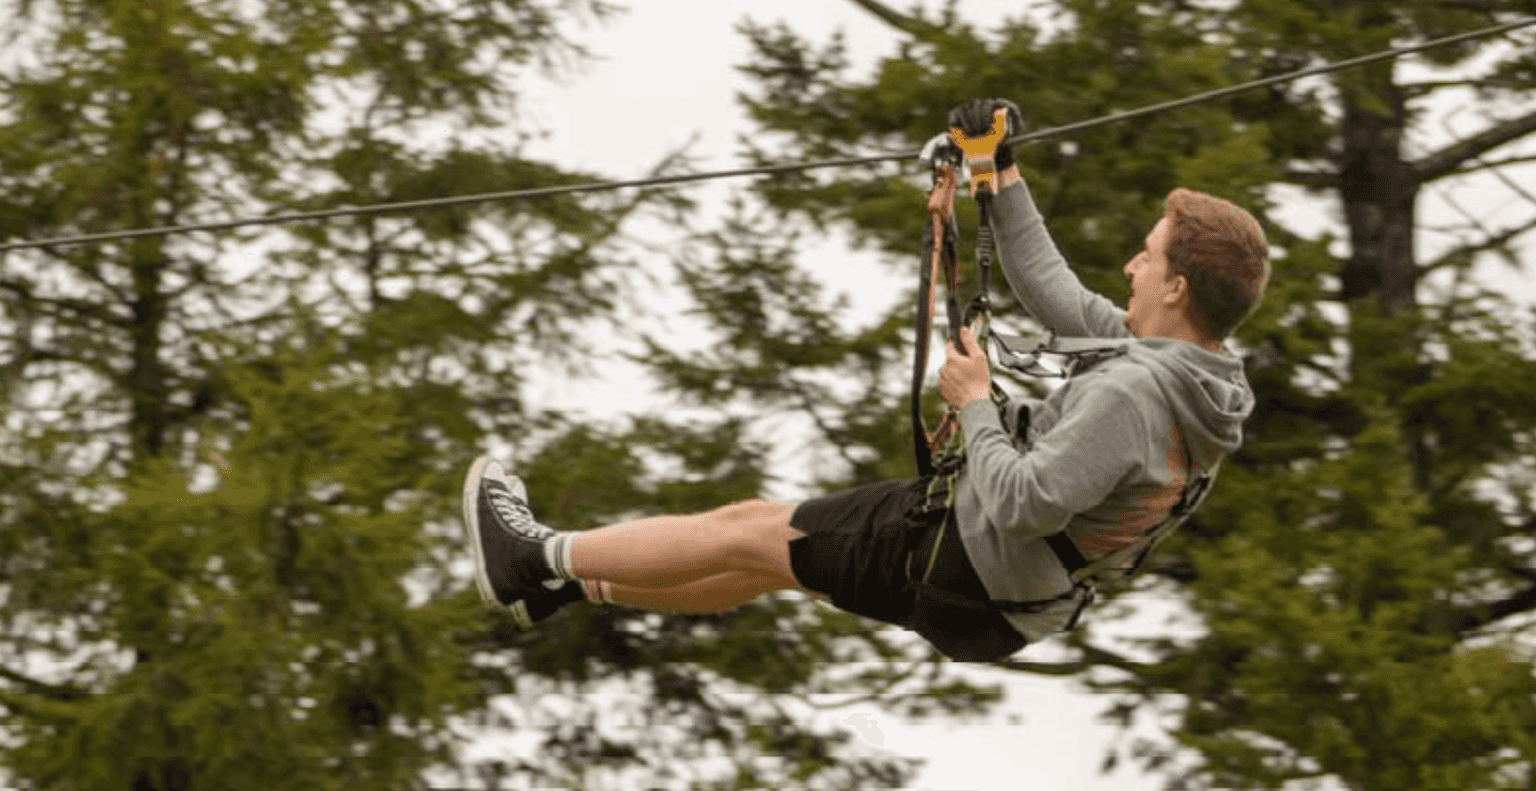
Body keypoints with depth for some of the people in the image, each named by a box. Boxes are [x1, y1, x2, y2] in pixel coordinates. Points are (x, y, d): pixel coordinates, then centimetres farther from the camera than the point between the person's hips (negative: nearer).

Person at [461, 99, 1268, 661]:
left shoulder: (1130, 394, -32)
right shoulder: (1195, 369, -1)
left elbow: (1020, 505, -34)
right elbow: (1061, 299, 12)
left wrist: (976, 404, -19)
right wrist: (1004, 182, 15)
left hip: (965, 577, -9)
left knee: (743, 537, 7)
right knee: (753, 524, 18)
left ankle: (542, 558, 24)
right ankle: (553, 588, 30)